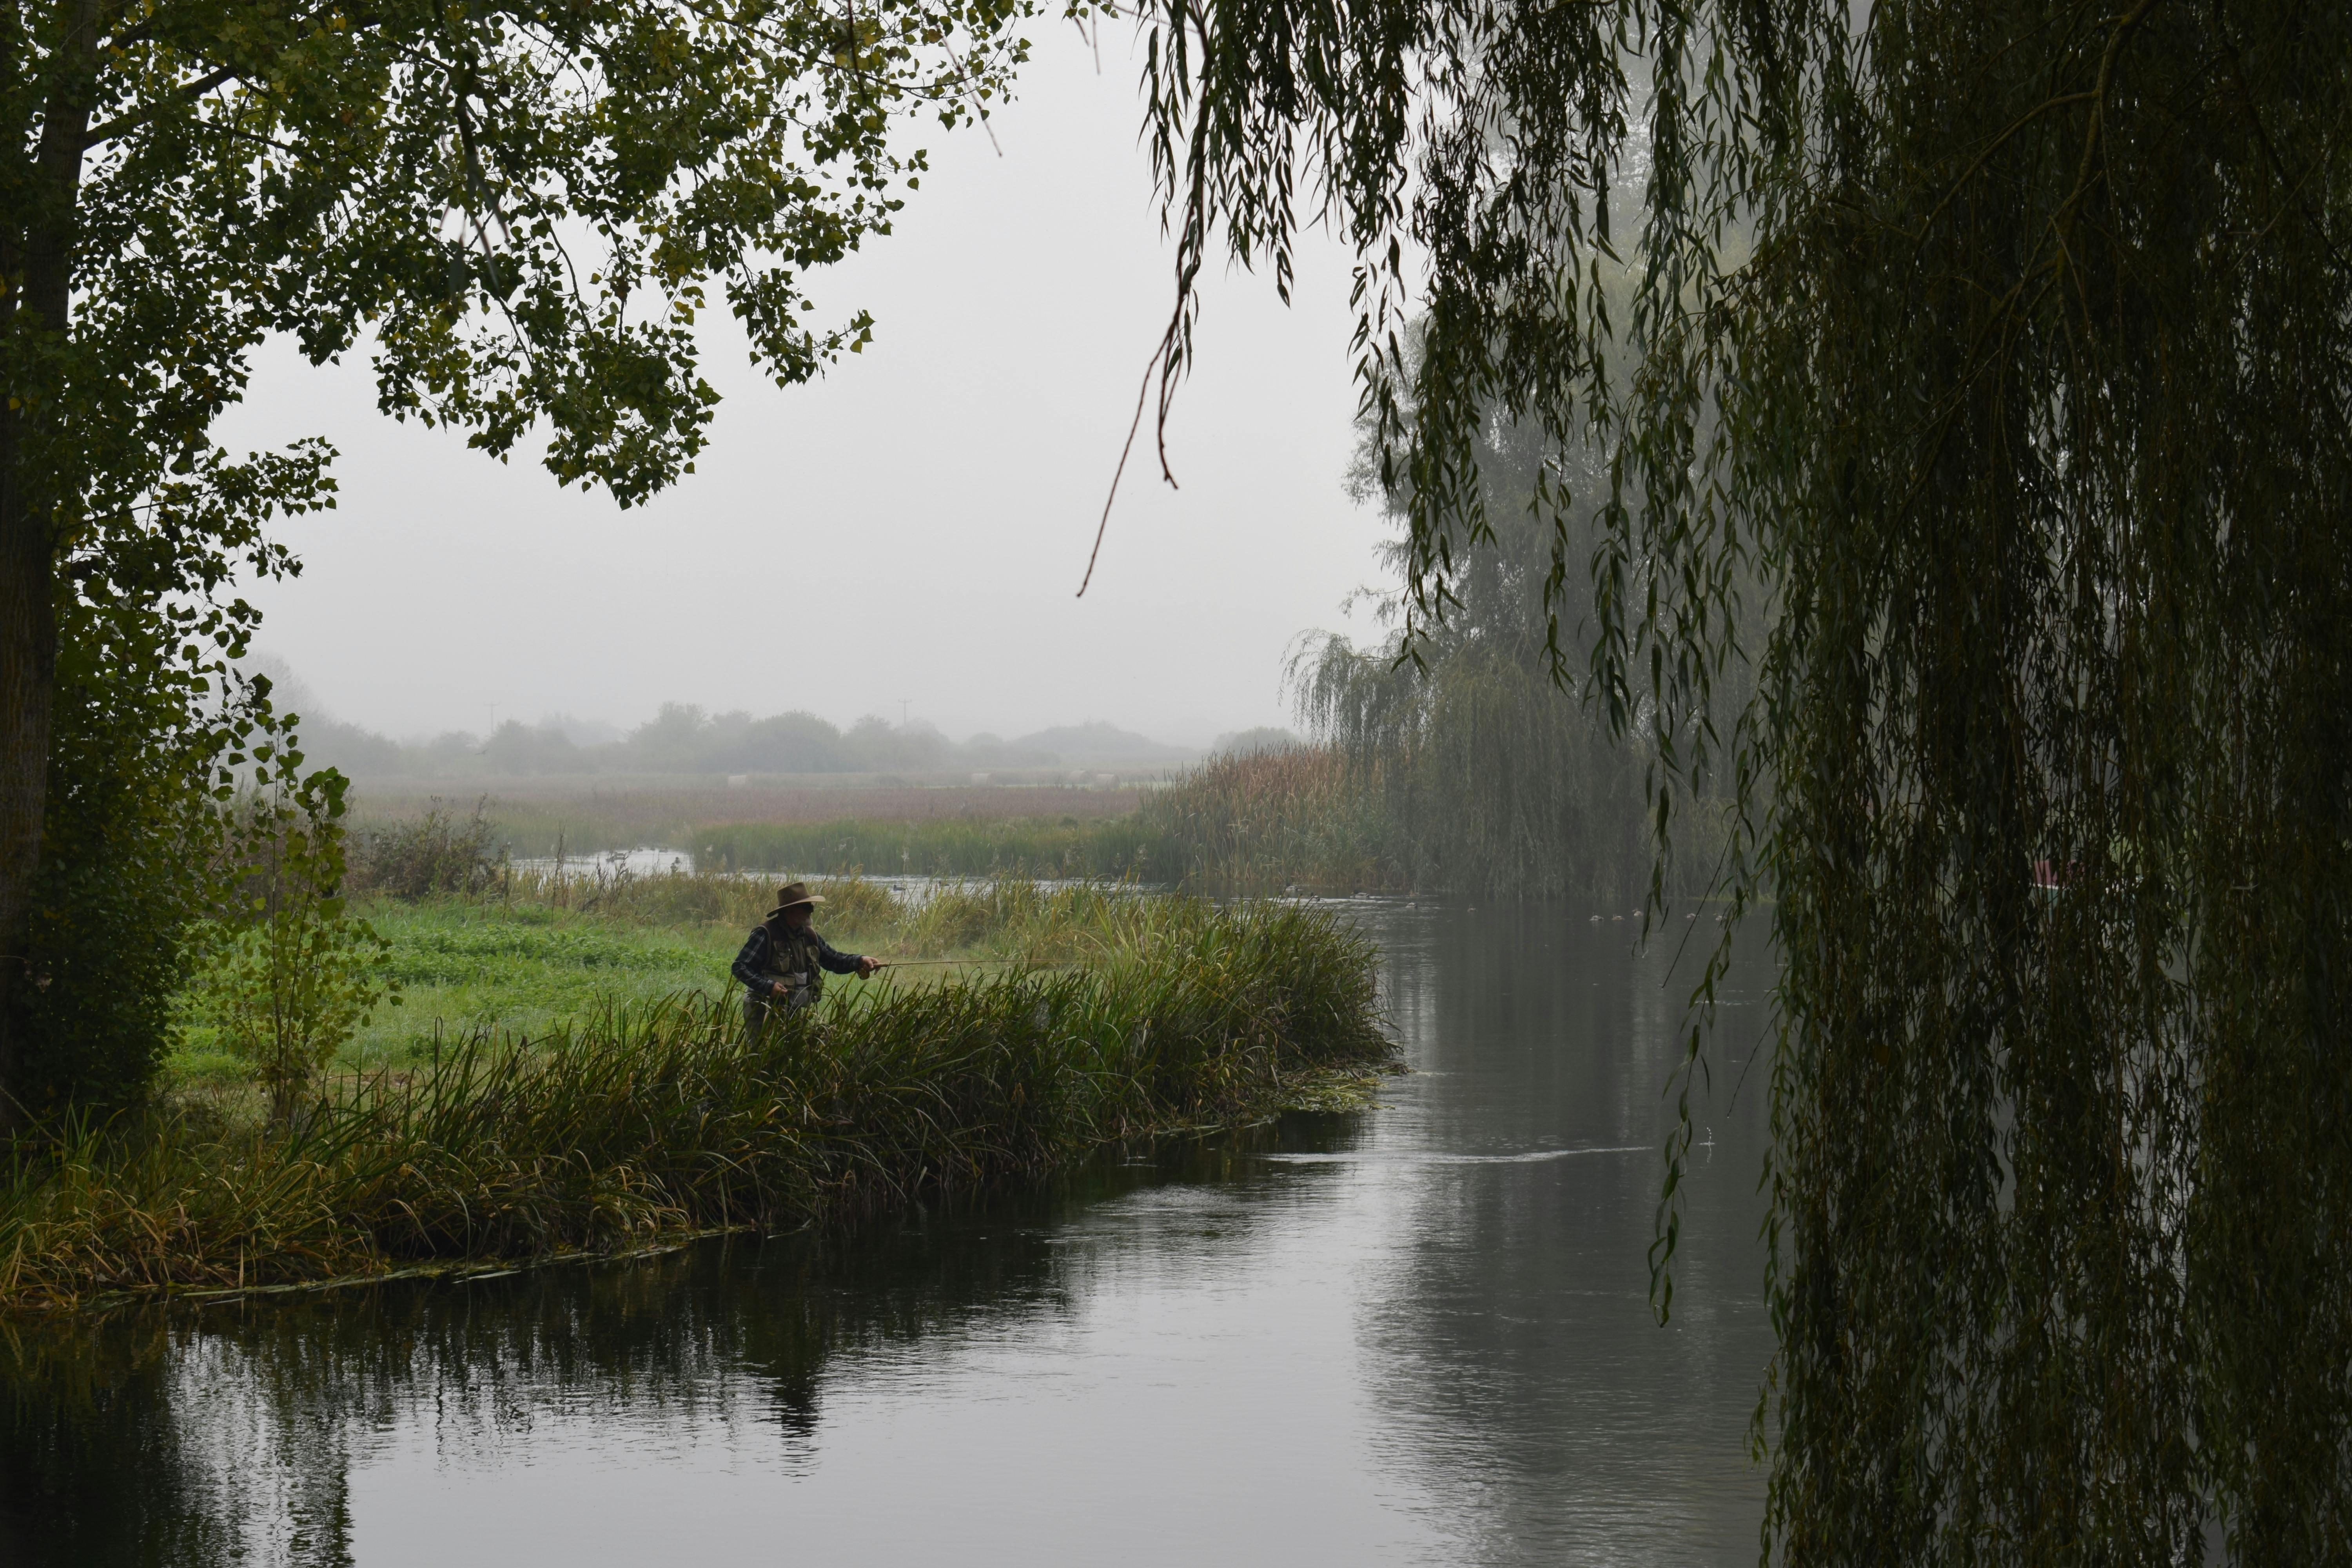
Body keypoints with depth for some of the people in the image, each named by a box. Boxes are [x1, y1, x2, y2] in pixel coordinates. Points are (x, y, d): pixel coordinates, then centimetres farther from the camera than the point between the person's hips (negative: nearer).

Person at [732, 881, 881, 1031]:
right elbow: (740, 967, -14)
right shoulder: (766, 935, -13)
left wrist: (860, 962, 0)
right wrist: (768, 986, -25)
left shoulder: (809, 936, 10)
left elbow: (834, 960, 18)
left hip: (794, 1013, 7)